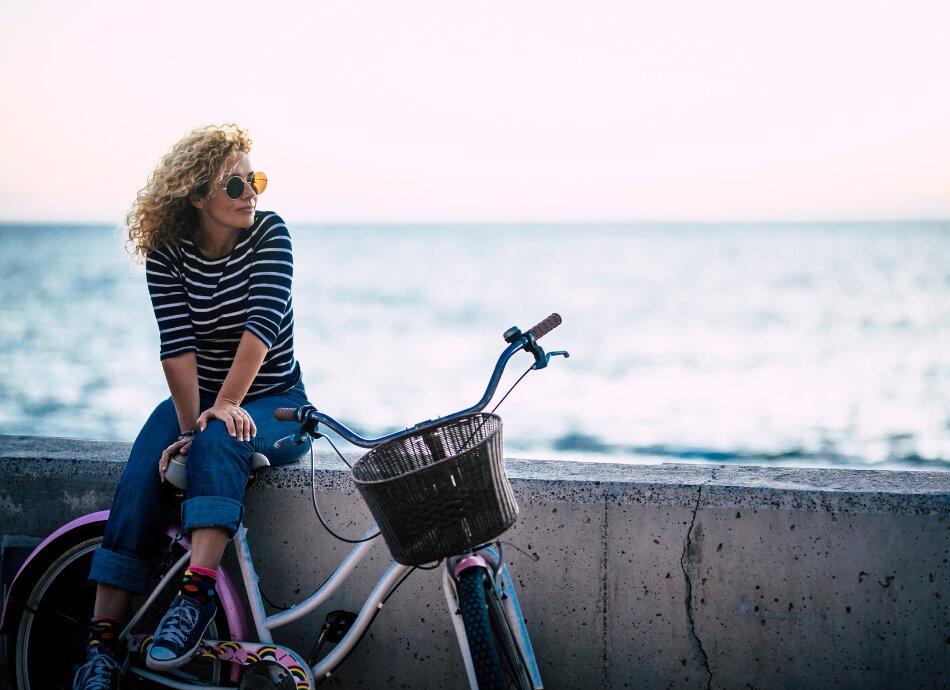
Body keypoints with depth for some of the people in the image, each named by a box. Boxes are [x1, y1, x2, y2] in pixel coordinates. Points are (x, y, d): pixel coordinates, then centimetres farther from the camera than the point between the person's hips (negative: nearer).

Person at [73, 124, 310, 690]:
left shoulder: (269, 232, -9)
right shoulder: (167, 255, -3)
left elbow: (263, 322, -20)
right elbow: (178, 346, -12)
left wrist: (226, 404, -28)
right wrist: (188, 423, -23)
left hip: (272, 401, -2)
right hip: (197, 398, 2)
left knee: (218, 444, -35)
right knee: (140, 486, -22)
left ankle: (196, 597, -41)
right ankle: (105, 643, -20)